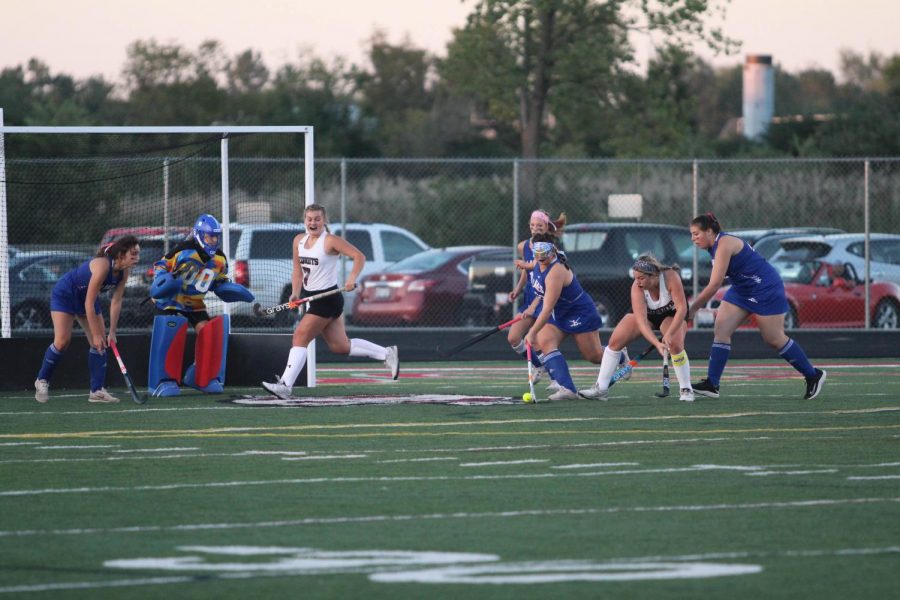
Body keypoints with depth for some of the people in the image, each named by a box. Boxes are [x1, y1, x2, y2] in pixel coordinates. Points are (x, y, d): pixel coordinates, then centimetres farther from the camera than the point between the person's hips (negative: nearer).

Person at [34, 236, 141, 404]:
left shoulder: (124, 271, -14)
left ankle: (97, 390, -3)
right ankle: (42, 381, 5)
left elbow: (116, 302, -8)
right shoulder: (102, 265, -36)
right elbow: (89, 304, -33)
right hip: (65, 294, -7)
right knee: (62, 341, -15)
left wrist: (112, 332, -12)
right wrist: (95, 334, -29)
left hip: (85, 297, 8)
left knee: (101, 342, -3)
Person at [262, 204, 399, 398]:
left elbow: (359, 256, -16)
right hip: (312, 298, 8)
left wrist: (352, 277, -30)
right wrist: (295, 293, 0)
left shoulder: (330, 241, -13)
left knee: (300, 337, -13)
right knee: (340, 346, 14)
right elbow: (298, 270, 14)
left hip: (328, 299, -8)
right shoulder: (299, 240, 8)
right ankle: (386, 354, 27)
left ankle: (285, 385, -13)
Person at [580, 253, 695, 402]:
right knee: (615, 341, -9)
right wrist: (657, 343, -52)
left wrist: (668, 336, -47)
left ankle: (686, 389, -9)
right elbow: (641, 321, -38)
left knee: (676, 344, -28)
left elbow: (682, 308, -37)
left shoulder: (670, 277, -37)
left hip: (672, 314, -2)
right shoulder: (637, 287, -32)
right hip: (645, 312, 2)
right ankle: (600, 388, 1)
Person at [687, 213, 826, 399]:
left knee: (774, 339, -1)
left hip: (766, 289, -9)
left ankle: (813, 375, 15)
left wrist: (692, 309, -22)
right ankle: (712, 384, -6)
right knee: (721, 330, -4)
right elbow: (716, 283, 11)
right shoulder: (715, 246, 4)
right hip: (742, 290, 9)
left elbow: (715, 284, -27)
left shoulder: (725, 244, -24)